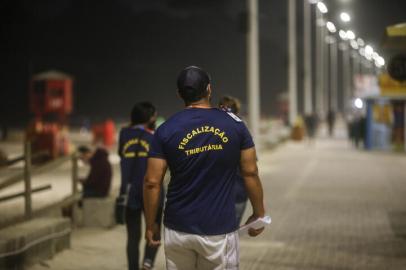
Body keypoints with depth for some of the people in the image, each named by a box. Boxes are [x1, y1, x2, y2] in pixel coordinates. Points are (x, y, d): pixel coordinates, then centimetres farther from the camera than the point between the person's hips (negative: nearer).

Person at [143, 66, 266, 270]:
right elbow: (250, 173, 0)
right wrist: (259, 213, 12)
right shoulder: (234, 124, -2)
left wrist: (150, 225, 6)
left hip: (178, 229, 1)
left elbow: (152, 183, -4)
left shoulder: (166, 130, -3)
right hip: (220, 229, -1)